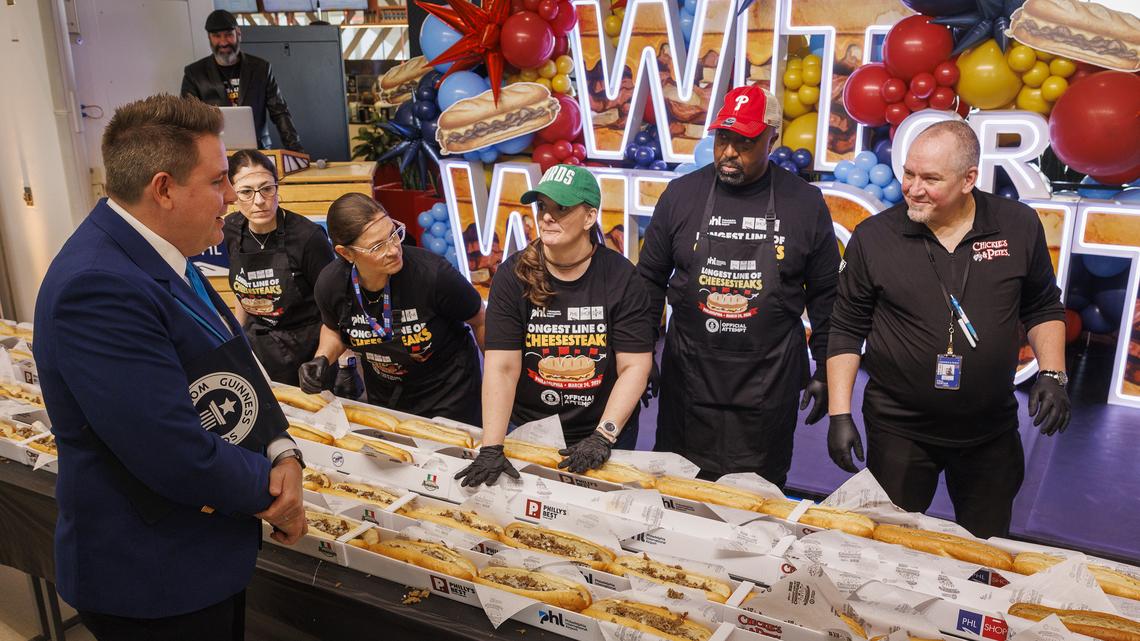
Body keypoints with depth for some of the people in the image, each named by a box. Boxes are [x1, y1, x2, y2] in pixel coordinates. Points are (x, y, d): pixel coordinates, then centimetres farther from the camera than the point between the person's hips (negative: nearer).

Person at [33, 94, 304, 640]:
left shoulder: (163, 258, 3)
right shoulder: (99, 288, -29)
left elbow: (233, 370, 9)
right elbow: (177, 455, -31)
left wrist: (282, 451, -8)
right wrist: (271, 494, -13)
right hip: (153, 581, -9)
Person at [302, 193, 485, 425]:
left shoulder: (434, 273, -31)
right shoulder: (330, 284, -19)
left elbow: (480, 322, -12)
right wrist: (322, 360, -12)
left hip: (448, 391, -4)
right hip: (383, 397, 4)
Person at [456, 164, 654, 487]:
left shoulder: (620, 276, -11)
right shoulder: (513, 274, -10)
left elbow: (634, 366, -12)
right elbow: (502, 367, -15)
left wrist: (603, 437, -21)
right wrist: (491, 449, -21)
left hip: (605, 428, 0)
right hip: (528, 427, 1)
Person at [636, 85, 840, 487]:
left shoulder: (805, 203, -1)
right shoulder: (681, 194, 0)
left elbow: (824, 295, 5)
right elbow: (651, 279, 7)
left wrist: (824, 370, 6)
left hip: (769, 384, -1)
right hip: (689, 375, 1)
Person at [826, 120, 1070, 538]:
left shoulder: (1019, 226, -4)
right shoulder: (874, 236, -9)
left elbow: (1043, 309, 9)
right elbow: (846, 330, -4)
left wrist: (1052, 375, -4)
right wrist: (840, 414, -8)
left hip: (992, 430, 2)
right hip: (899, 430, -2)